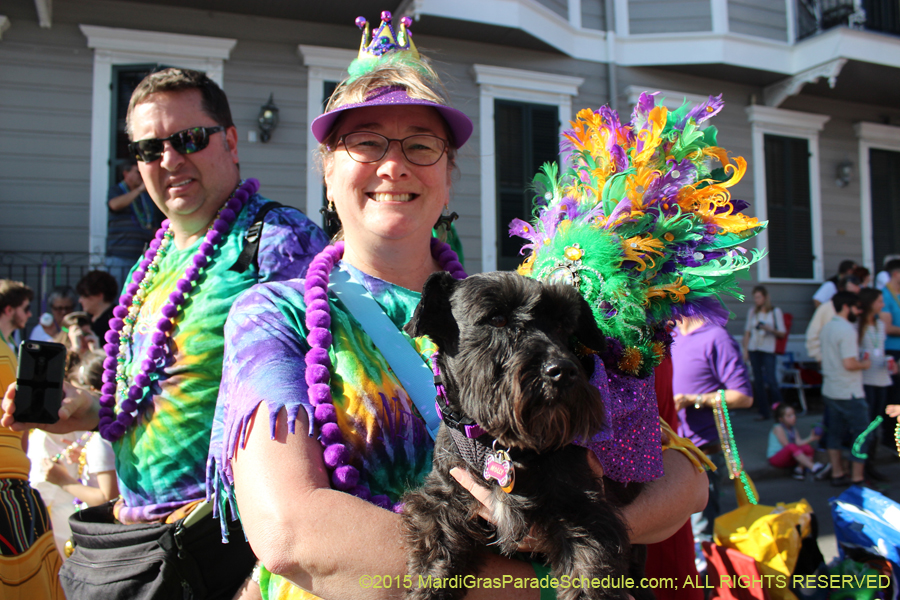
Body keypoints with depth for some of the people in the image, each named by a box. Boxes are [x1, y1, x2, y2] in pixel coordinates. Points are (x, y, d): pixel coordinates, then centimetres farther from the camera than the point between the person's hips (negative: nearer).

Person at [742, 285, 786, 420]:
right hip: (754, 349, 3)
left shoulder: (775, 312, 2)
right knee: (758, 381, 2)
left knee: (770, 379, -13)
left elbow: (782, 333, 2)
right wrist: (745, 349, 7)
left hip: (768, 349, -3)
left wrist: (771, 329, -17)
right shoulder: (752, 312, 11)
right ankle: (764, 412, 9)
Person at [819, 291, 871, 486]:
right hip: (850, 393, -9)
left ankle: (837, 473, 21)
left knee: (834, 432, 14)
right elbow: (849, 364, -26)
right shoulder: (848, 330, -19)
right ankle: (857, 478, 7)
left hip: (830, 389, 9)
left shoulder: (827, 327, 9)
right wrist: (865, 364, -6)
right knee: (861, 435, 3)